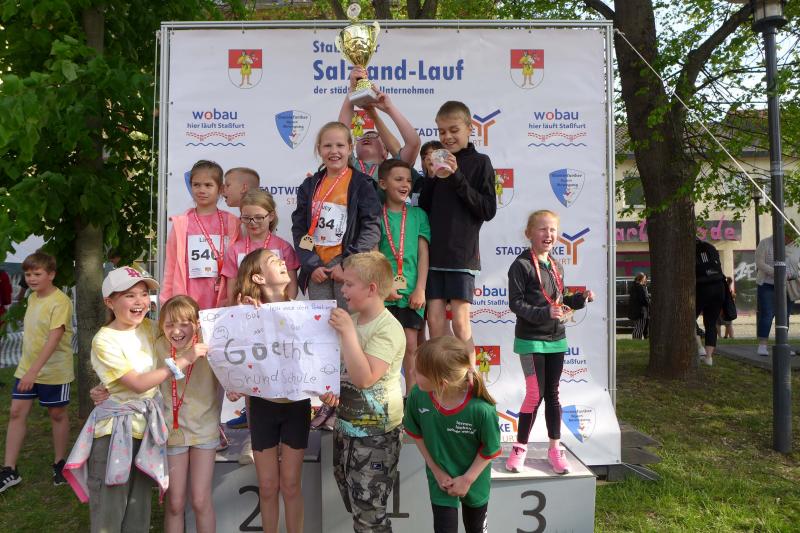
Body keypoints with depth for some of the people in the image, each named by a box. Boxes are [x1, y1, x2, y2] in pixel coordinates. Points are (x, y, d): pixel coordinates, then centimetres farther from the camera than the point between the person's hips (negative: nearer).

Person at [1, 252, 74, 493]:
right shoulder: (33, 297, 7)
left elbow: (54, 338, -26)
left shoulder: (60, 302, -19)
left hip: (54, 370, -7)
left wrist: (34, 370, -32)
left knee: (57, 414, 8)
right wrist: (28, 369, 14)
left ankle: (59, 463, 24)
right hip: (27, 367, 7)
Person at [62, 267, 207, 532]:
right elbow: (138, 383, -21)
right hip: (116, 430, -5)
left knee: (140, 509, 15)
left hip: (148, 426, 6)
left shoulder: (148, 327, 2)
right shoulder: (105, 341, -16)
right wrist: (183, 360, -23)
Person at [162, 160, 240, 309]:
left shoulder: (231, 223, 4)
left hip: (222, 303, 0)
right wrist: (166, 302, 6)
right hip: (187, 303, 0)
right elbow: (171, 266, 7)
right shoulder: (181, 223, 4)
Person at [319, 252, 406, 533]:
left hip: (375, 432, -8)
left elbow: (364, 379, -27)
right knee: (354, 503, 21)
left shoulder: (388, 329, -19)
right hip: (346, 423, 8)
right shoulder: (351, 320, 3)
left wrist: (348, 332, -26)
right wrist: (327, 388, -6)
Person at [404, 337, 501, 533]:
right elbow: (416, 434, -7)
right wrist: (436, 471, -6)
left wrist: (467, 479, -12)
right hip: (441, 480, 1)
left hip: (474, 480, -1)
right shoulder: (418, 396, -27)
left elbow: (490, 450, -17)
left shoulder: (481, 409, -36)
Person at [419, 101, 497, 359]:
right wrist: (432, 177, -3)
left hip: (462, 253, -4)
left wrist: (457, 178, -14)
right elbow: (424, 207, 14)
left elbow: (488, 209, -7)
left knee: (460, 321, -5)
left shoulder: (479, 162, 1)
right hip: (433, 252, 4)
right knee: (435, 319, 2)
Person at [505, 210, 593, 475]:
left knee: (552, 393, 12)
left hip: (556, 339, 6)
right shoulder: (521, 265, -10)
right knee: (535, 394, -5)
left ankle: (555, 448, 22)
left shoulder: (557, 267, 12)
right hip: (530, 339, -6)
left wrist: (579, 299, 2)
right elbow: (515, 303, -15)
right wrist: (544, 314, -25)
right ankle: (520, 447, 11)